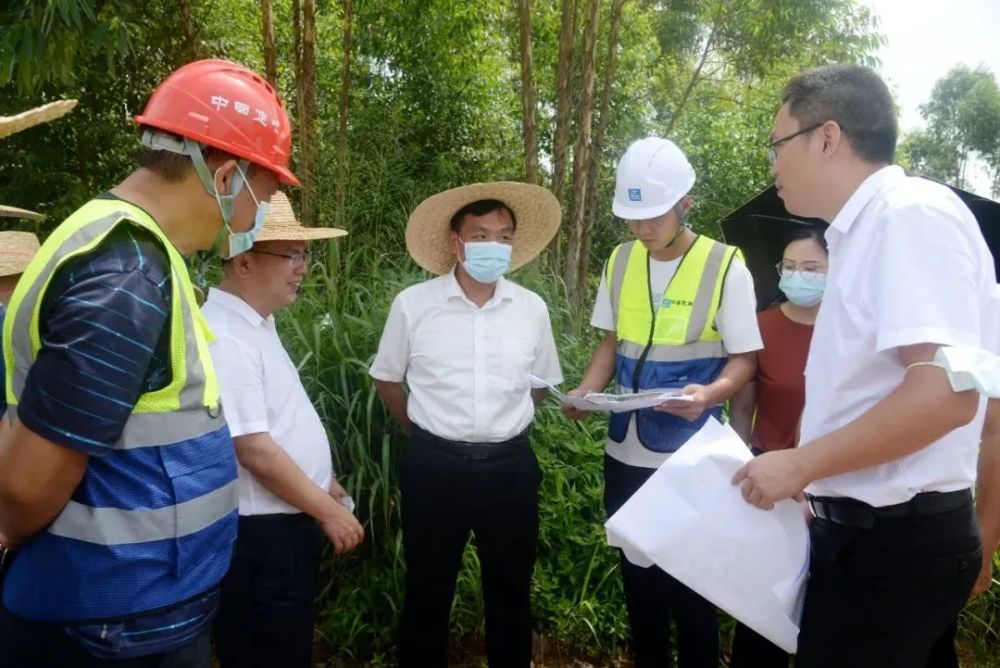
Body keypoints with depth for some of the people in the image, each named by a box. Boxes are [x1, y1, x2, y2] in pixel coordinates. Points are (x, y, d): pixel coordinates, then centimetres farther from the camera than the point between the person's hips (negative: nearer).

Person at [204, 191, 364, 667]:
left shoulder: (256, 324, 8)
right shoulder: (226, 337, -23)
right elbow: (256, 451, -25)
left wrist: (323, 482, 19)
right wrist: (327, 511, -16)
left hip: (285, 522, 9)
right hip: (260, 531, -9)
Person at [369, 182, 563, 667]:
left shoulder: (532, 308, -1)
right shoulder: (413, 304, -8)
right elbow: (386, 378, 6)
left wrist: (501, 426, 10)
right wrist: (427, 433, 9)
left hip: (510, 467, 2)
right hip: (434, 467, -2)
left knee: (511, 592, 18)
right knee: (428, 592, 15)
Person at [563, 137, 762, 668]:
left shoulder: (726, 266, -10)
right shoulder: (620, 261, 3)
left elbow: (743, 360, -7)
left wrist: (710, 393, -28)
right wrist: (585, 391, -7)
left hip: (688, 459, -4)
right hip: (624, 452, 5)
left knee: (689, 583, 9)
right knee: (636, 575, 18)